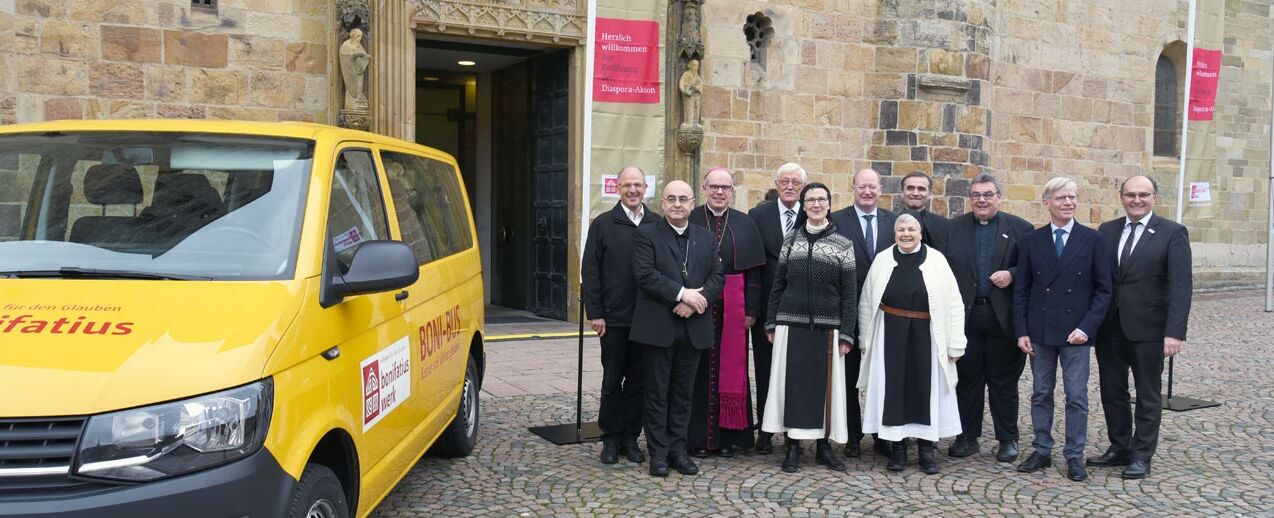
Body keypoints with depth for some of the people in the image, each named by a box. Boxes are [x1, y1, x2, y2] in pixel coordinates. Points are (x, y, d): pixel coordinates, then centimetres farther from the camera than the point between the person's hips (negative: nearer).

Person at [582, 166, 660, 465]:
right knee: (613, 380, 7)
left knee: (639, 381, 7)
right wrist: (595, 313, -6)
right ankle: (611, 439, 17)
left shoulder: (658, 225, 6)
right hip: (613, 318, -1)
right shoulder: (603, 224, 2)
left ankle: (631, 438, 18)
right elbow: (590, 271, 0)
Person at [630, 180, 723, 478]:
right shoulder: (646, 235, 0)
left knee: (683, 392, 9)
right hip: (658, 327, -3)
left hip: (694, 328, 4)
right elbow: (645, 274, -13)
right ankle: (658, 453, 11)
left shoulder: (706, 238, 13)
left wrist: (696, 301, -12)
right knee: (657, 393, 3)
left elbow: (717, 276, 5)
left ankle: (678, 450, 18)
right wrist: (682, 293, -19)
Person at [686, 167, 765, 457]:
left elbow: (753, 272, 6)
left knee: (731, 369, 6)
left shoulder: (745, 225, 8)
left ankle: (727, 436, 16)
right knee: (699, 370, 3)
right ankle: (697, 437, 11)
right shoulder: (689, 221, 1)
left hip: (733, 308, 2)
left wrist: (751, 310, -2)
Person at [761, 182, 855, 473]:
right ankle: (793, 446, 11)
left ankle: (824, 445, 17)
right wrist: (771, 323, 4)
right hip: (792, 325, 1)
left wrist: (846, 333, -4)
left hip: (827, 328, -1)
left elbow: (850, 293, 0)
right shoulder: (790, 240, 7)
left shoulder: (843, 244, 2)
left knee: (826, 384, 4)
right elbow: (778, 284, 8)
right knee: (793, 382, 3)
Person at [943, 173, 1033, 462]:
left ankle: (1008, 439, 18)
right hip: (965, 316, 1)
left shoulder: (1019, 229, 3)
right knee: (967, 380, 9)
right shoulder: (954, 228, 6)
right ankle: (968, 437, 19)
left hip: (1003, 318, -1)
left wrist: (1012, 275, -17)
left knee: (1003, 382, 7)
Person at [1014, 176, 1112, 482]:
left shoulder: (1093, 240, -1)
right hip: (1040, 331, 2)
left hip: (1076, 331, -2)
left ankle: (1074, 456, 15)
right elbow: (1021, 290, 4)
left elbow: (1103, 290, -1)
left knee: (1077, 397, 3)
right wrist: (1021, 331, -2)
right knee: (1041, 394, 10)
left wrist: (1086, 328, -11)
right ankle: (1042, 451, 21)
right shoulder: (1032, 241, 3)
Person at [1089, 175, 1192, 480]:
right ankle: (1119, 448, 26)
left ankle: (1142, 456, 18)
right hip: (1110, 328, 4)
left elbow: (1181, 286, -11)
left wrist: (1175, 332, -19)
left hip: (1148, 329, -4)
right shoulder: (1106, 231, 7)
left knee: (1148, 395, 8)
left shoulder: (1172, 233, -5)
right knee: (1112, 391, 12)